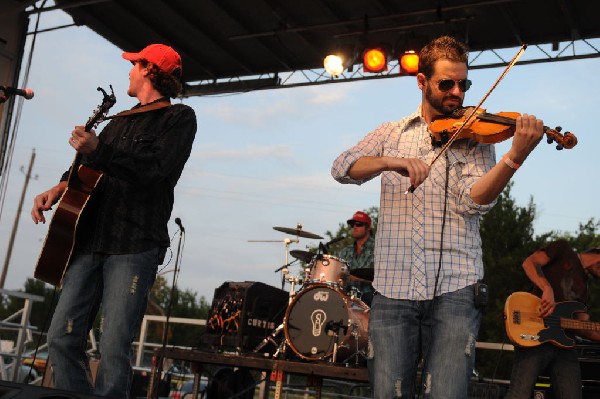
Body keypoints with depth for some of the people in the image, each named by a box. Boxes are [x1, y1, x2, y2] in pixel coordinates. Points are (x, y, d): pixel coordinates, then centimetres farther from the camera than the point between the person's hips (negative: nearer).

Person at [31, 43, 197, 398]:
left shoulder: (179, 118, 3)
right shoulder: (121, 121, 26)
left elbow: (157, 170, -13)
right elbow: (89, 167, 29)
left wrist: (98, 150, -21)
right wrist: (59, 188, 9)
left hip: (134, 247, -7)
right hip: (90, 240, 7)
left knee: (114, 351, -10)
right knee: (63, 338, 2)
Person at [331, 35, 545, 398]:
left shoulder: (474, 137, 9)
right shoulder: (391, 134, 14)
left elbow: (474, 201, -8)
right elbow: (342, 168, -2)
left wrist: (515, 157, -25)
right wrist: (391, 161, -21)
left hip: (454, 289, -1)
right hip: (393, 287, 1)